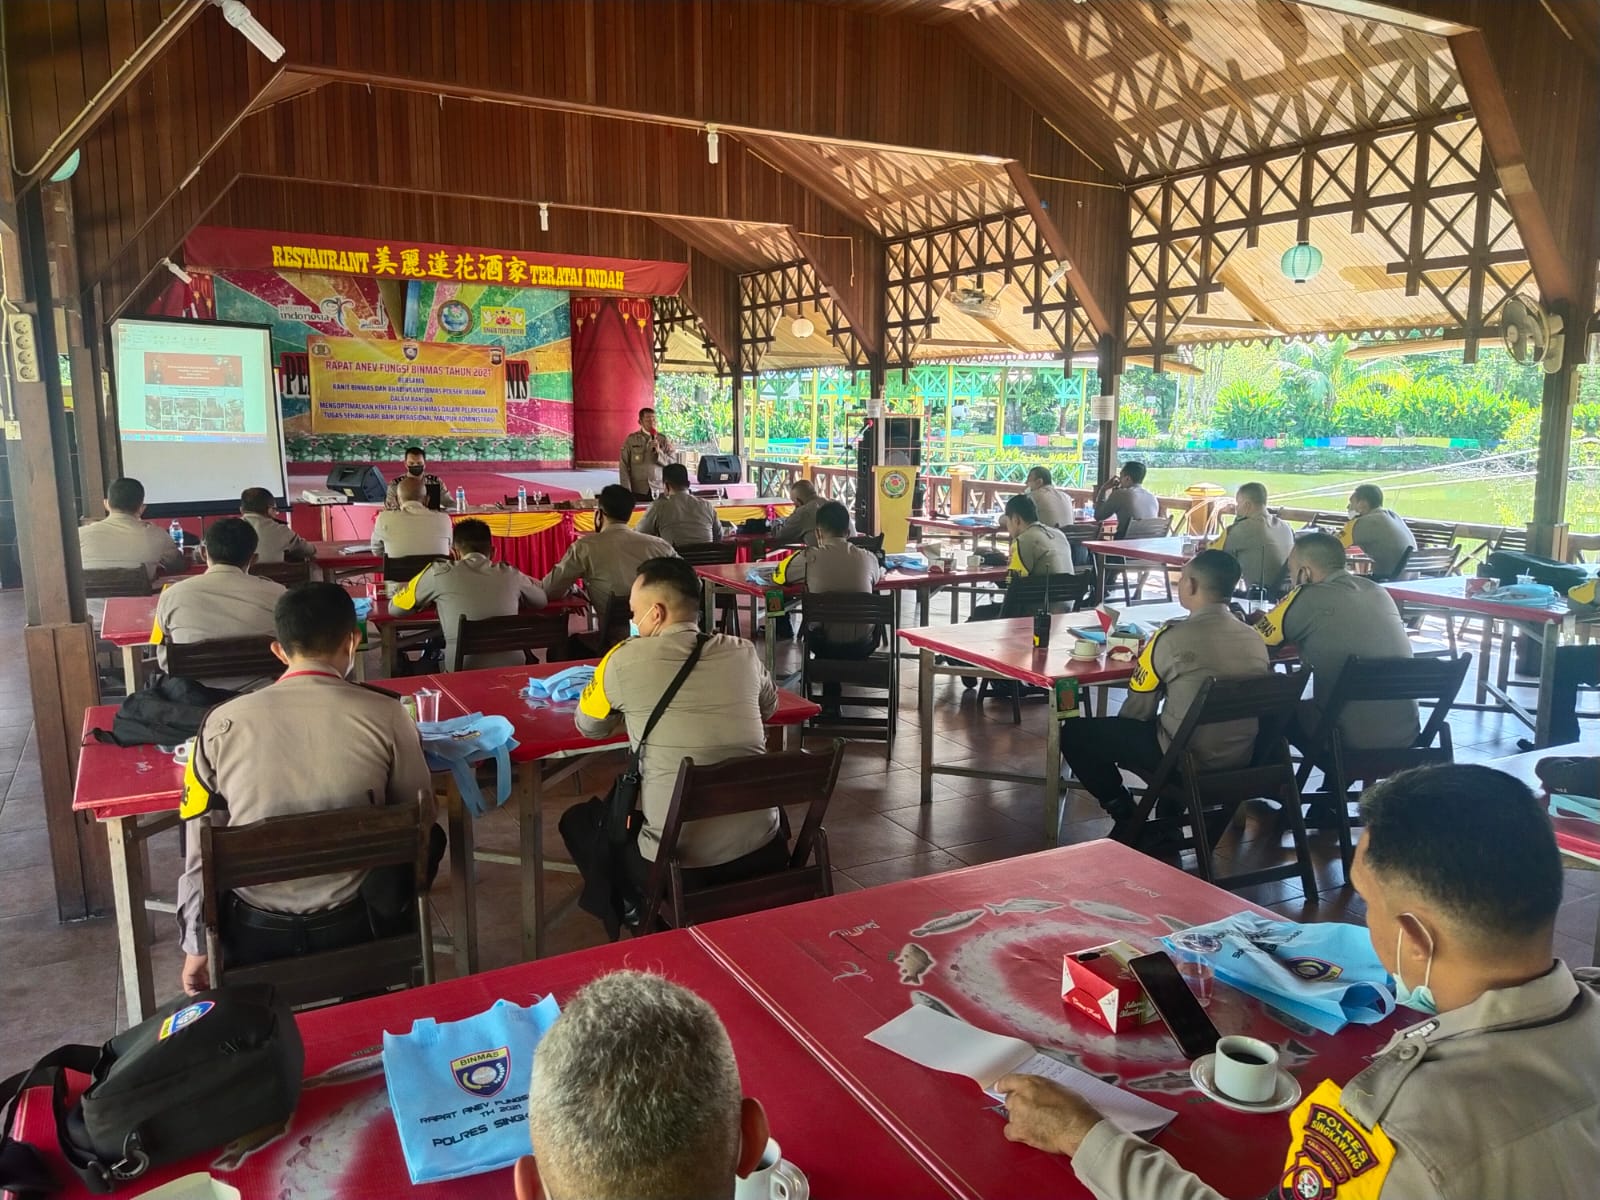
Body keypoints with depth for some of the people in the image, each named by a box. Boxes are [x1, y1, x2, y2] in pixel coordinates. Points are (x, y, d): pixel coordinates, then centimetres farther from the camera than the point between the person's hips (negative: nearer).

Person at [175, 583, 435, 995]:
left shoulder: (222, 724, -9)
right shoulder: (386, 715, -12)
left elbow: (200, 849, -2)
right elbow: (420, 820, 1)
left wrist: (196, 947, 11)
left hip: (255, 936, 2)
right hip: (353, 928, -1)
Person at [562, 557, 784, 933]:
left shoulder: (625, 658, -7)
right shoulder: (744, 652, 2)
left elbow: (589, 726, 11)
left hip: (678, 862, -3)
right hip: (761, 853, 3)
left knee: (577, 821, 24)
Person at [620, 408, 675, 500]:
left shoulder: (663, 439, 5)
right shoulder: (631, 439, 2)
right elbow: (624, 466, 1)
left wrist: (659, 451, -13)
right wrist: (627, 491, -6)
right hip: (637, 492, -1)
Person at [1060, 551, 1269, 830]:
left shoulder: (1172, 638, -18)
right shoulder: (1256, 639, -1)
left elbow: (1136, 712, -8)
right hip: (1242, 760, 7)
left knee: (1075, 733, 7)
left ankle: (1127, 818, 14)